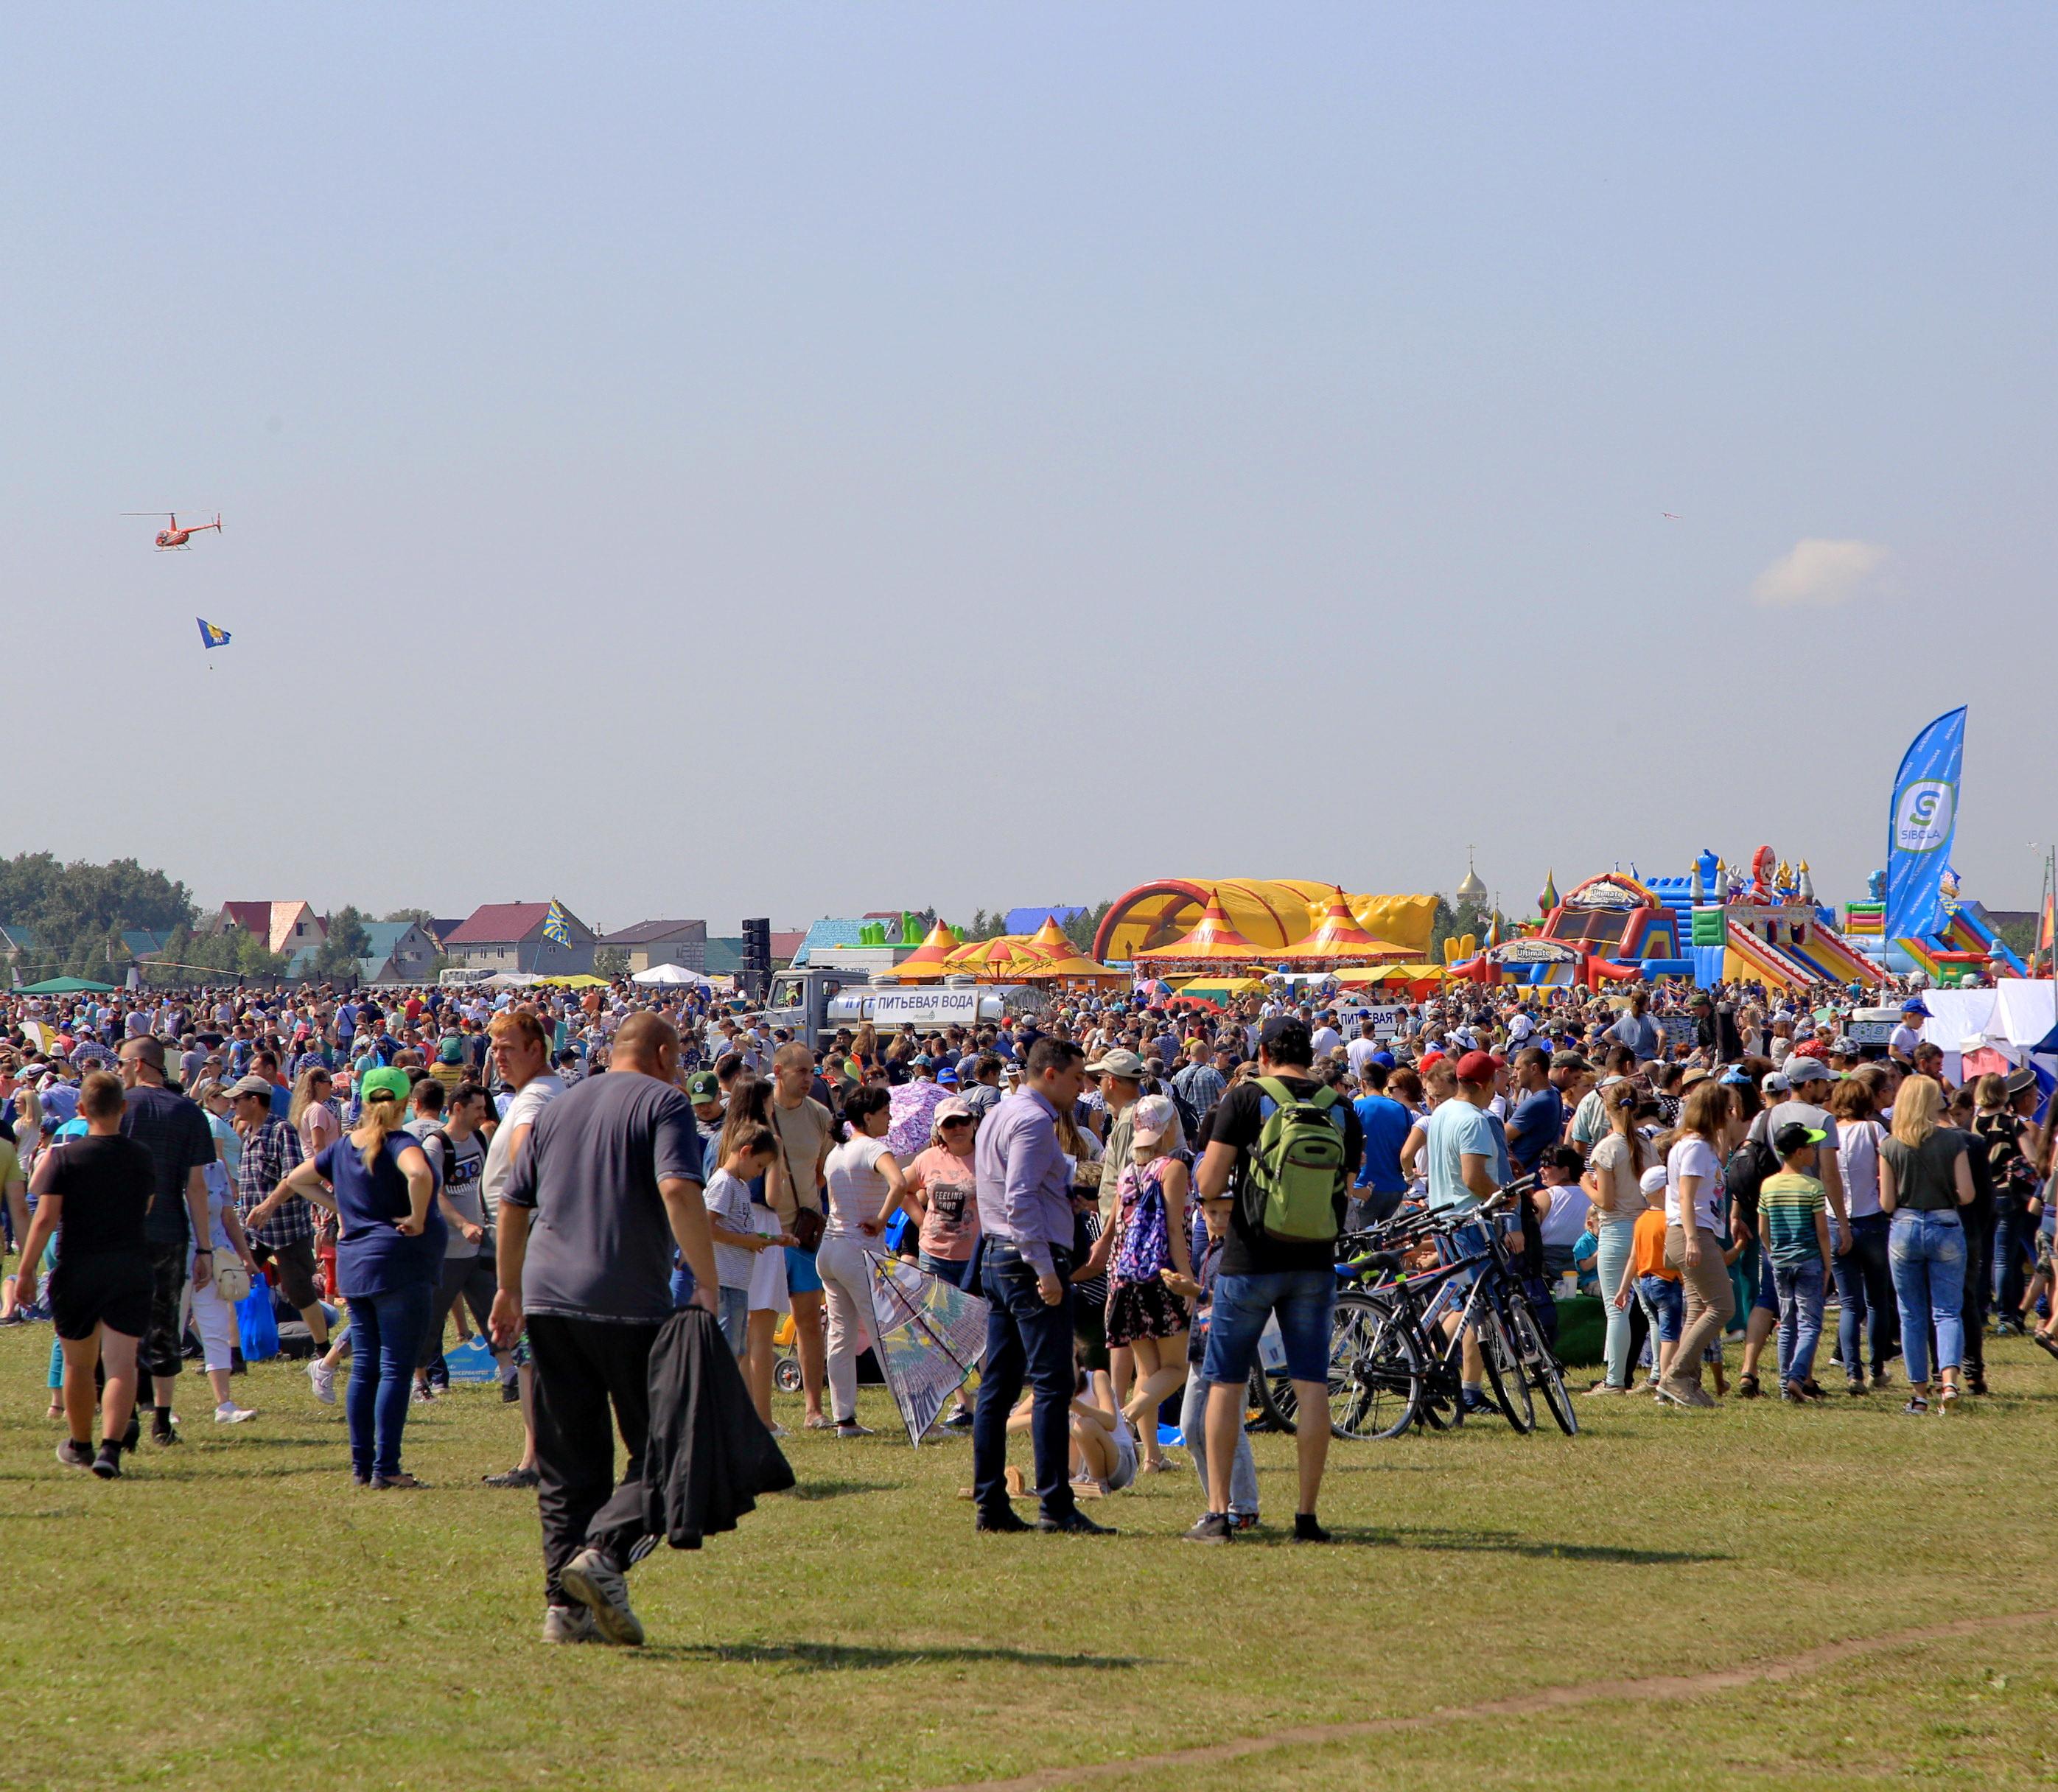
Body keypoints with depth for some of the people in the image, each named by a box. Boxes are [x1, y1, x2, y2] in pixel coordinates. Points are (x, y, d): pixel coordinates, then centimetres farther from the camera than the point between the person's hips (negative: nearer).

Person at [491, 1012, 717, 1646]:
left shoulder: (559, 1106, 19)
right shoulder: (662, 1102, -1)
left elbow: (512, 1203, 21)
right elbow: (679, 1190, -17)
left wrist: (510, 1289, 30)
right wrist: (707, 1283, -15)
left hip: (549, 1300, 6)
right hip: (630, 1305, -6)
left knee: (568, 1463, 10)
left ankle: (566, 1605, 5)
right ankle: (605, 1553, -18)